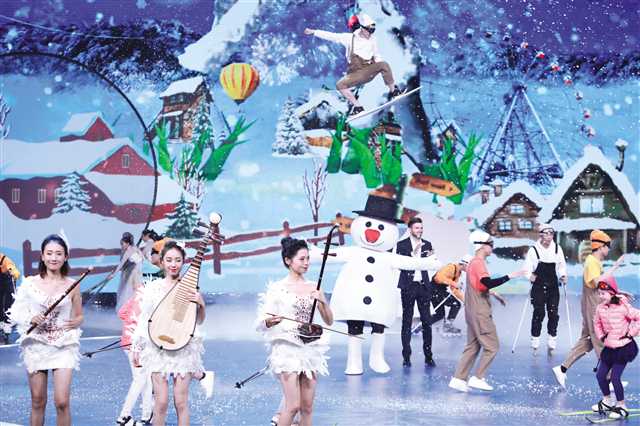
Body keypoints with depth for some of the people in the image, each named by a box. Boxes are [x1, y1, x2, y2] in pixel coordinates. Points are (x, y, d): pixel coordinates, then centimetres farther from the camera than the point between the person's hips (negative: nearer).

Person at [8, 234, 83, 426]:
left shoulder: (72, 286, 1)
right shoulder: (30, 283, 1)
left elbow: (79, 317, 11)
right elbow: (15, 313, 3)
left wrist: (75, 323, -11)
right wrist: (31, 319, -16)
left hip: (64, 346, -1)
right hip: (36, 345, 1)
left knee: (62, 402, -10)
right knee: (38, 402, 8)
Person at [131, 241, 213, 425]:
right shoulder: (152, 287, 3)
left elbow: (199, 321, 9)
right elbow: (143, 319, 7)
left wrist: (201, 304, -11)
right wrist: (137, 348, 5)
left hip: (183, 348, 0)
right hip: (157, 348, 0)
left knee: (181, 401, 0)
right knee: (161, 402, -3)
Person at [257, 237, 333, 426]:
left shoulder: (313, 287, 9)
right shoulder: (278, 288, -4)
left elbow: (329, 321, 11)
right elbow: (260, 324, -5)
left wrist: (323, 302, -7)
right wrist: (271, 321, -27)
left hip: (310, 350, 5)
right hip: (288, 349, -5)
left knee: (307, 407, 5)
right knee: (293, 405, -12)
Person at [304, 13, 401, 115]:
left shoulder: (373, 40, 5)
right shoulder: (349, 38, 1)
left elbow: (377, 57, 15)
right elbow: (331, 36, 3)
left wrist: (382, 68, -5)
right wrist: (313, 32, 1)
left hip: (370, 71, -1)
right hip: (356, 74, 1)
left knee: (384, 65, -30)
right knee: (340, 85, -23)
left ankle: (393, 91, -12)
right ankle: (358, 107, -9)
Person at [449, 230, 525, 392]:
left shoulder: (473, 262, 15)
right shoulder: (479, 263, -15)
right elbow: (488, 282, -30)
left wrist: (493, 293, 25)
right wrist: (509, 276, -27)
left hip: (473, 311, 10)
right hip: (480, 312, -10)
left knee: (473, 346, 12)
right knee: (492, 346, -4)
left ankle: (458, 379, 10)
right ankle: (477, 378, -4)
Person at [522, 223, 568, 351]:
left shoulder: (557, 248, 4)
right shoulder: (533, 250, -6)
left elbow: (562, 265, 16)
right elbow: (527, 267, -2)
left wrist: (563, 275, 0)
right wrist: (530, 276, -20)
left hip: (553, 286, 3)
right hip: (538, 286, -3)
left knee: (553, 313, -1)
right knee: (539, 313, -6)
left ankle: (552, 337, 12)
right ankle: (535, 338, 6)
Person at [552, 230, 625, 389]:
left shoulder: (595, 262, 14)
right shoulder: (592, 261, -17)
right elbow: (597, 282, -33)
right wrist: (614, 267, -30)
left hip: (595, 307, 10)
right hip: (593, 308, -10)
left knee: (586, 340, 13)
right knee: (601, 343, -2)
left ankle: (562, 368, 13)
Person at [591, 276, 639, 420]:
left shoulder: (623, 307, -20)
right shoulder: (600, 308, 0)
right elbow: (597, 323, 18)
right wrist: (601, 336, 7)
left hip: (623, 347, -7)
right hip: (609, 348, 7)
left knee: (615, 377, -9)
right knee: (600, 375, 9)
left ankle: (621, 406, 8)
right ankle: (607, 401, 31)